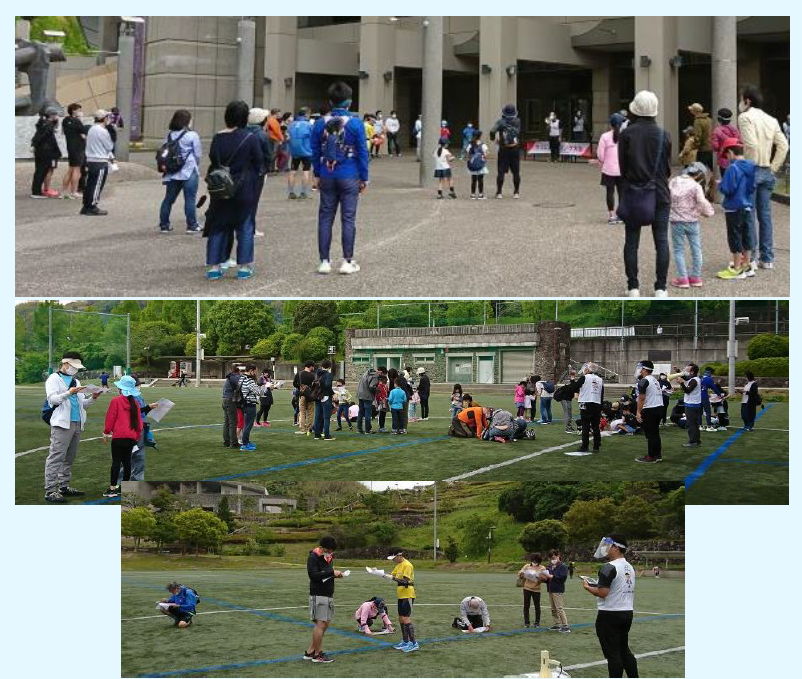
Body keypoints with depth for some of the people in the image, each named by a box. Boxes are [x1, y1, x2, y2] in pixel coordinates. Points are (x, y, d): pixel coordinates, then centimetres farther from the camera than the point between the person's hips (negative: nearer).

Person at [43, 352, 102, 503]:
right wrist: (69, 393, -23)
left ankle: (64, 486, 19)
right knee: (56, 457, -10)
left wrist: (92, 399, 7)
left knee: (69, 458, 11)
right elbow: (52, 399, -12)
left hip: (77, 424, 8)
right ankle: (50, 491, -13)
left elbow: (82, 404, 25)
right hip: (62, 424, -8)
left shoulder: (76, 381, 24)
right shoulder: (54, 379, 1)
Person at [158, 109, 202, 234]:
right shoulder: (192, 135, -6)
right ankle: (192, 226, 1)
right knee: (190, 198, -1)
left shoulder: (169, 135, 8)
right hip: (189, 172, -5)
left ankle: (164, 225, 13)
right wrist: (197, 167, 15)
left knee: (169, 198, 9)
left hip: (172, 172, 5)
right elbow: (197, 155, -2)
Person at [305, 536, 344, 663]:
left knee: (326, 624, 11)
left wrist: (335, 575, 2)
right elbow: (313, 575, -22)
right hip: (318, 595, -9)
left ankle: (310, 652, 18)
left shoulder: (328, 557, 15)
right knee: (321, 624, -8)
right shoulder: (313, 557, -11)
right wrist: (331, 573, -23)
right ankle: (318, 655, 0)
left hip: (328, 595, 9)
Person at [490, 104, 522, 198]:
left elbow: (492, 131, -20)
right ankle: (516, 192, 14)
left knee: (501, 172, 1)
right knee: (516, 172, 9)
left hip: (504, 150, -2)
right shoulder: (518, 121, -1)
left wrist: (492, 138, -2)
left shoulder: (501, 121, -9)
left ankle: (499, 192, 1)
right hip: (515, 149, 2)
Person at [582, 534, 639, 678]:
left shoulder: (609, 568, -17)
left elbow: (602, 592, -22)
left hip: (610, 615, -8)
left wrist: (588, 587, -4)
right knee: (624, 650, 17)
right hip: (627, 613, 8)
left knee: (612, 653, -2)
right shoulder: (630, 567, 11)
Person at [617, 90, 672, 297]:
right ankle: (660, 288, -1)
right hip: (659, 194, 0)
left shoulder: (626, 134, -6)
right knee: (661, 241, 3)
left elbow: (622, 165, 0)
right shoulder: (663, 135, -3)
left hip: (632, 193, 0)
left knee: (631, 241, 7)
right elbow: (668, 167, 5)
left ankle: (633, 287, 6)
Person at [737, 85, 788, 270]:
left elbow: (751, 144, -19)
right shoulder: (771, 120, 11)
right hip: (767, 172, 6)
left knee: (749, 215, -1)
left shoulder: (745, 117, -8)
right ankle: (767, 258, 12)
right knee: (765, 215, 10)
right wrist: (773, 167, 8)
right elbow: (783, 145, 5)